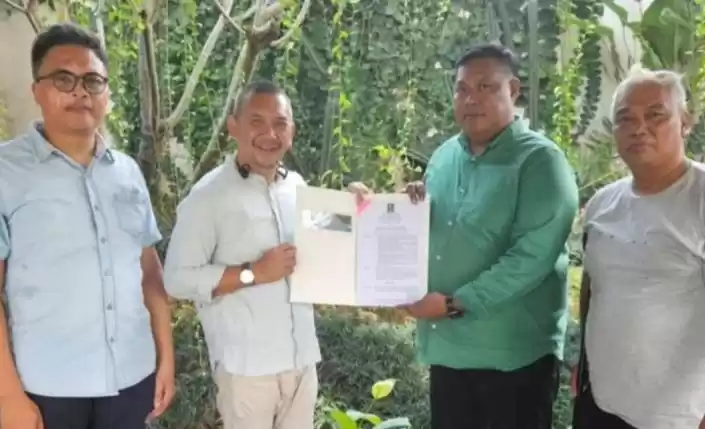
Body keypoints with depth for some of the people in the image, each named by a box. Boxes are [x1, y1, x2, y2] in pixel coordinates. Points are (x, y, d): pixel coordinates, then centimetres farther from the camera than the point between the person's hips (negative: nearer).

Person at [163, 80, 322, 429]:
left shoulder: (298, 186, 7)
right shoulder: (210, 195, -12)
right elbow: (178, 279, -16)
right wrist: (254, 273, -20)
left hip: (302, 357, 6)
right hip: (247, 365, -6)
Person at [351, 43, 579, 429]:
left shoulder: (540, 161, -11)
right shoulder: (444, 156, 9)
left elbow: (531, 257, -21)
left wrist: (456, 304, -20)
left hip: (514, 354, -6)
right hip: (447, 347, 6)